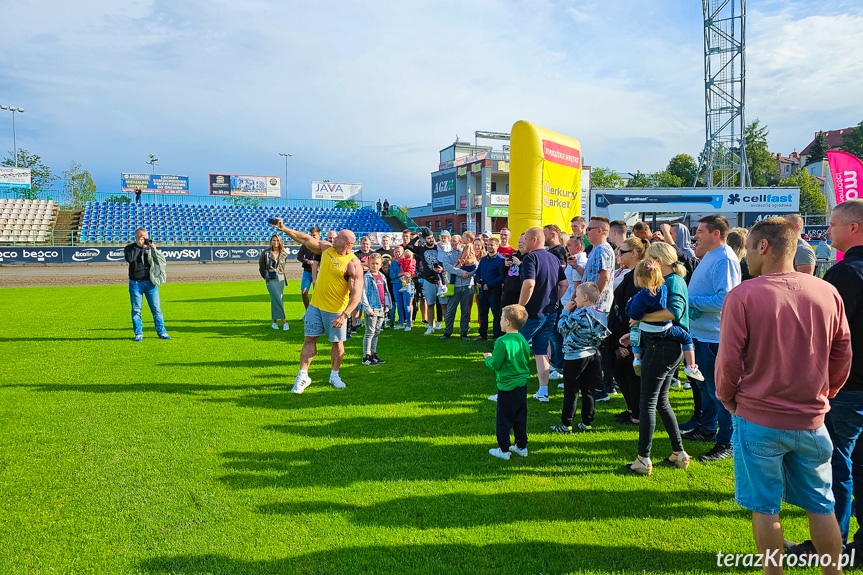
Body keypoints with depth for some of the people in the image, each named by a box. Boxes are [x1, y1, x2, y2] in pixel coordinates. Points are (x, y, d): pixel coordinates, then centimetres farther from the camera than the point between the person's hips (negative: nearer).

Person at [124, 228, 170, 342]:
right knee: (136, 310, 3)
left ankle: (161, 332, 8)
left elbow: (162, 261, 2)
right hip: (135, 283, -1)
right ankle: (138, 334, 11)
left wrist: (154, 250, -11)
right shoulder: (129, 248, 3)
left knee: (156, 309, 1)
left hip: (150, 282, 1)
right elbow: (129, 258, -18)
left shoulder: (151, 247, 9)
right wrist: (139, 246, -14)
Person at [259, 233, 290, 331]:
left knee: (275, 300, 6)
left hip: (280, 279, 3)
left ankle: (274, 321, 14)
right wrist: (265, 277, 17)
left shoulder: (284, 254, 4)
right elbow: (261, 266, 10)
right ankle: (284, 321, -14)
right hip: (270, 279, -3)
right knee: (277, 299, -13)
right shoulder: (266, 253, -4)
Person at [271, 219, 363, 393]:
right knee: (309, 339, 5)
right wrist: (285, 229, 2)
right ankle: (302, 376, 12)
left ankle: (334, 375, 28)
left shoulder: (353, 264, -18)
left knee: (337, 343, 8)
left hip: (336, 310, -5)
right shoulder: (327, 248, 2)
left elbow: (357, 293, -22)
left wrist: (344, 315, -29)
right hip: (316, 305, 5)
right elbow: (306, 239, 11)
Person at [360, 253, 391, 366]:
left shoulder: (382, 277, 13)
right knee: (370, 333, -4)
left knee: (376, 332, 12)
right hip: (371, 309, -6)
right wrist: (368, 308, -15)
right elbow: (363, 294, -10)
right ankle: (366, 357, 0)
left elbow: (386, 292, 19)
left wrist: (387, 305, 10)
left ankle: (373, 354, 20)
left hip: (381, 309, 6)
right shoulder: (366, 277, -7)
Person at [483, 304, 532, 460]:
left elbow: (495, 365, -17)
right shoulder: (523, 340, 2)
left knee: (504, 419, 5)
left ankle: (503, 450, 12)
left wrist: (488, 358, 5)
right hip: (522, 385, 7)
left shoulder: (502, 342, -20)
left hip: (507, 387, -7)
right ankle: (521, 447, 26)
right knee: (520, 418, 17)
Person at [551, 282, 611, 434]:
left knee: (570, 391, 3)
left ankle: (566, 425, 8)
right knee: (588, 391, 13)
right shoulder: (601, 314, 2)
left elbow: (562, 328, -10)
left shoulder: (578, 315, -20)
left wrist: (565, 311, 2)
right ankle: (587, 424, 18)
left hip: (575, 357, -7)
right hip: (593, 355, 7)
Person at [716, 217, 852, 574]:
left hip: (758, 420, -3)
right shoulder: (828, 293, -2)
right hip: (811, 421, 4)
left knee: (765, 507, 11)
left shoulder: (743, 296, -15)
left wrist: (728, 400, 7)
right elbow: (842, 359, 6)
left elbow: (729, 361, -11)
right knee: (821, 505, 17)